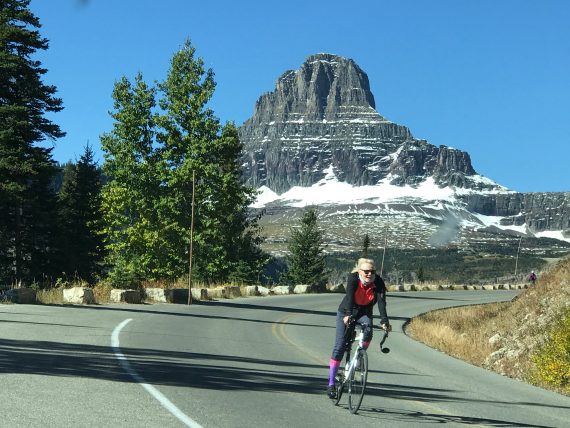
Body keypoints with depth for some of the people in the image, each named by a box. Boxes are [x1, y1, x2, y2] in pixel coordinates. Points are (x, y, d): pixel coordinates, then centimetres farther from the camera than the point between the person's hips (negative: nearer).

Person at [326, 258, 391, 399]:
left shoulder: (378, 282, -19)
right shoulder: (353, 278, -25)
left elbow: (381, 302, -30)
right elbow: (349, 296, -38)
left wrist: (384, 321, -43)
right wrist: (348, 315, -53)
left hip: (364, 313, 2)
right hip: (346, 313, -2)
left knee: (368, 332, -31)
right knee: (339, 346, -9)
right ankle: (331, 383, -4)